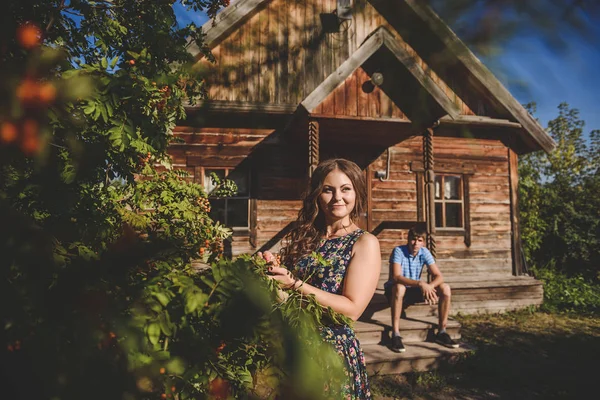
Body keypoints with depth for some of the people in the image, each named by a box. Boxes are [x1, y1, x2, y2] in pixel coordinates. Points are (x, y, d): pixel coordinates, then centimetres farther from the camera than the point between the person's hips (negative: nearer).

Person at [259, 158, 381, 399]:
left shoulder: (364, 243, -9)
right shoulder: (305, 236, 5)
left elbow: (352, 309, -18)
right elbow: (286, 282, 10)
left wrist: (295, 284, -24)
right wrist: (273, 269, -11)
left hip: (333, 349, -4)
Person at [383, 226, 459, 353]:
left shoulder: (424, 252, -6)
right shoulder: (398, 251, -20)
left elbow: (439, 276, -10)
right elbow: (396, 277, -32)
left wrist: (429, 286, -33)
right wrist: (420, 283, -44)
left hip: (415, 291, 5)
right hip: (396, 291, -5)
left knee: (445, 288, -14)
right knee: (399, 287, -41)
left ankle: (442, 332, -6)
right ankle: (395, 335, -36)